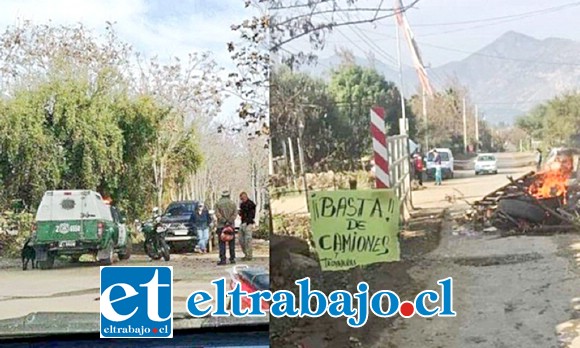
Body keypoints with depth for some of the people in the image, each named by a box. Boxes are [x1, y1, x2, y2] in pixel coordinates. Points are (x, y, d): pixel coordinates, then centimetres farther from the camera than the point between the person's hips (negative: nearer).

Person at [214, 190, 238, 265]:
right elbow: (235, 213, -5)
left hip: (221, 225, -2)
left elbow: (217, 214, -10)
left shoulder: (217, 203, 2)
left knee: (222, 243, -2)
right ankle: (232, 259, 11)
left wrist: (224, 221, -12)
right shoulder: (232, 203, 7)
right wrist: (230, 221, -11)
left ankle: (223, 259, -7)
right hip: (231, 225, 2)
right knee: (231, 243, 10)